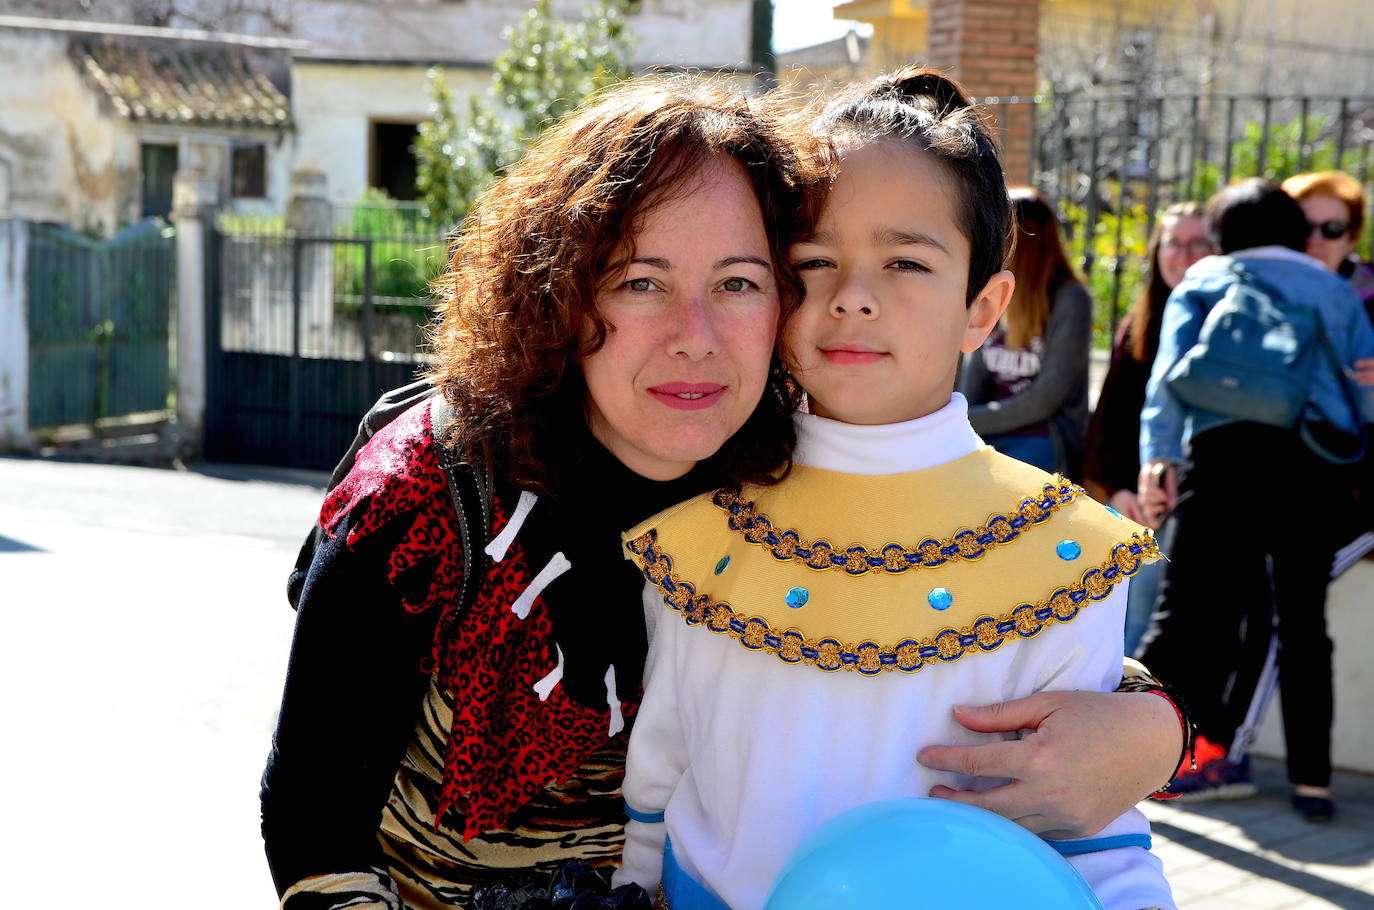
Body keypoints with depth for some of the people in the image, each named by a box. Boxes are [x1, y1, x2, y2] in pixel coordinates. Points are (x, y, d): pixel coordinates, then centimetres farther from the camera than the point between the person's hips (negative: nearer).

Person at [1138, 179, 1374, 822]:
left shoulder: (1203, 283, 17)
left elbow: (1170, 372, 1)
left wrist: (1156, 455, -5)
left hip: (1228, 445, -2)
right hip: (1319, 453, 2)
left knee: (1186, 605, -5)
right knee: (1302, 619, 7)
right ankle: (1311, 780, 8)